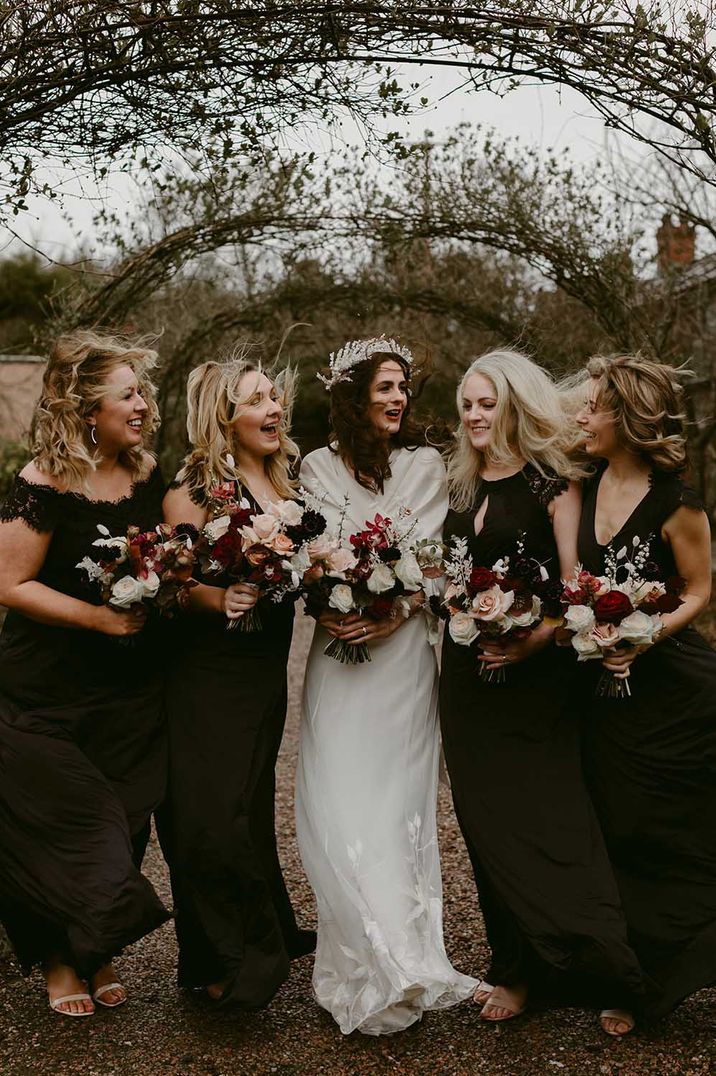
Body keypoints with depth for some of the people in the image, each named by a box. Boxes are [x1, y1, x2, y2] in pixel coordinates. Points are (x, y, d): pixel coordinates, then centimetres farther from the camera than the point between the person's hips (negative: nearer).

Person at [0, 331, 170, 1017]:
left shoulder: (148, 475, 3)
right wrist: (99, 616, -22)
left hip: (132, 690, 5)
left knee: (124, 828, 11)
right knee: (67, 833, 3)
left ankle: (97, 954, 34)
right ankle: (59, 959, 29)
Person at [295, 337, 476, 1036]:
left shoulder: (426, 464, 5)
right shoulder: (318, 467, 10)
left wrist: (390, 614, -17)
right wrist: (329, 611, -13)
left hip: (401, 644, -1)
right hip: (336, 645, 1)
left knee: (395, 795, -1)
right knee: (334, 799, -5)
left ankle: (391, 964, 10)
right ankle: (395, 963, 4)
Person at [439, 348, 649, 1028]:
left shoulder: (553, 485, -6)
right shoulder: (459, 486, 12)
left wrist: (531, 640, -24)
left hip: (532, 675, -6)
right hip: (466, 674, 6)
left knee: (535, 818, 0)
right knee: (486, 820, 9)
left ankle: (527, 971, 14)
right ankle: (517, 960, 23)